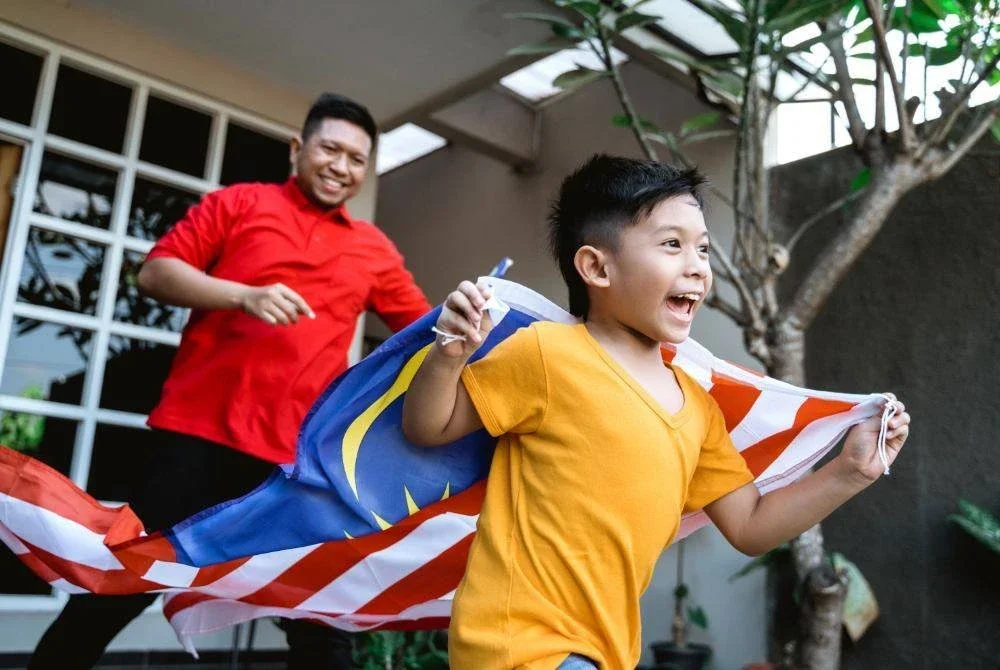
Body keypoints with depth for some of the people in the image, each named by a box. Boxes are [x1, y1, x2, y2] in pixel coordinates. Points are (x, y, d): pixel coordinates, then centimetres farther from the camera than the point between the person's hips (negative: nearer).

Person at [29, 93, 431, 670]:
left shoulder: (376, 250, 14)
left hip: (298, 452, 3)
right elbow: (156, 272, -1)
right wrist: (245, 295, -15)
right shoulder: (239, 203, 7)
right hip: (198, 431, -2)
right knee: (124, 584, 9)